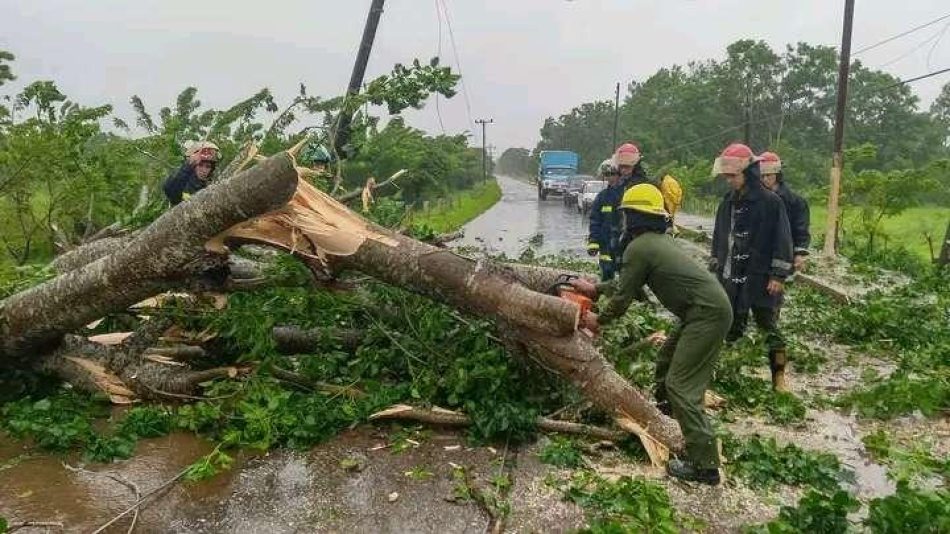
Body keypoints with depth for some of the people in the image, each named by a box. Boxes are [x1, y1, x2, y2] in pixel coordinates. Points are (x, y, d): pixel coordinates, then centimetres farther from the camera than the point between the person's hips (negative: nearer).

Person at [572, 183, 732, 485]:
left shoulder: (637, 247, -11)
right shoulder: (659, 239, 17)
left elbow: (623, 297, -4)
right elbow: (632, 285, 25)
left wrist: (599, 321, 13)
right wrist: (595, 289, 31)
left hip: (707, 314, -10)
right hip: (707, 309, 10)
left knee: (681, 385, -9)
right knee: (668, 359, 27)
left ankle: (705, 464, -8)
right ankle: (665, 406, 51)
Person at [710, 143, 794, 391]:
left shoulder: (770, 202, -9)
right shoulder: (728, 202, 10)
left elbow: (782, 240, -10)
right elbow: (718, 238, 17)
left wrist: (778, 275, -13)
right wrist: (715, 269, 15)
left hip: (760, 278, -6)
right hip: (730, 278, 6)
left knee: (769, 327, 1)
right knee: (731, 327, 12)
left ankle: (779, 377, 10)